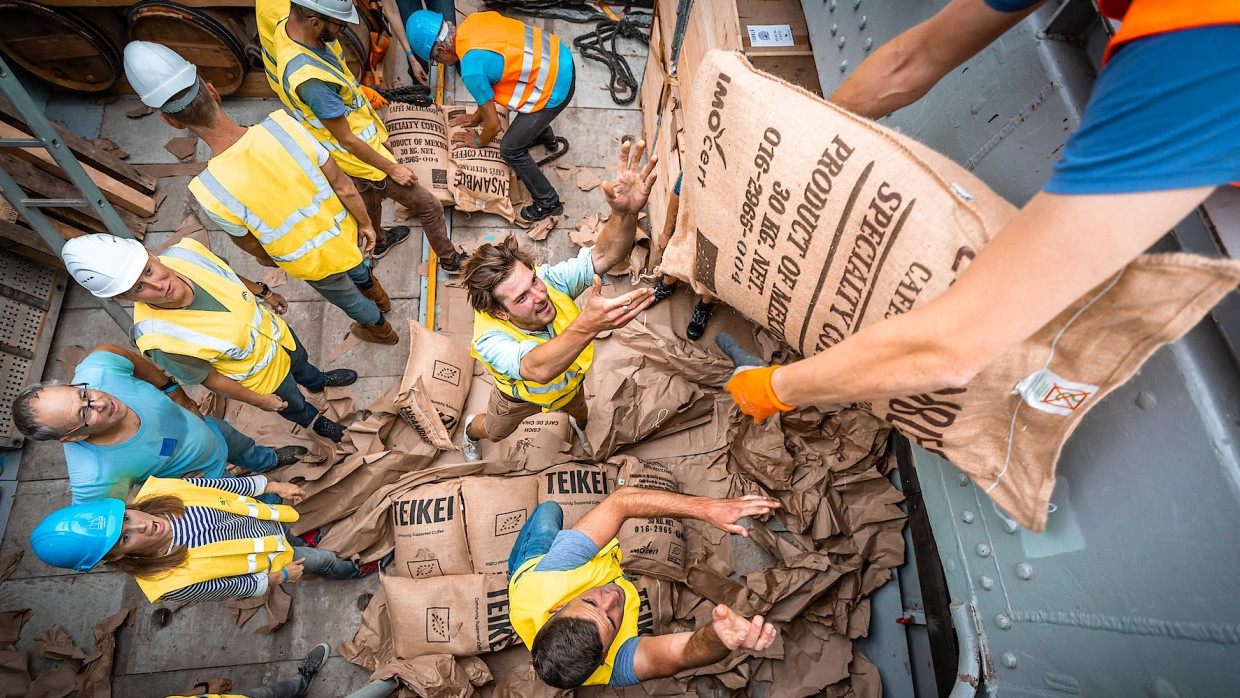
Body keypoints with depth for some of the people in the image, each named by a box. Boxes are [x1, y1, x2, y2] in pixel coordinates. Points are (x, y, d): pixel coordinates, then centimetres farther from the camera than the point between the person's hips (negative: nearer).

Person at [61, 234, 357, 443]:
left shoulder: (187, 252, -32)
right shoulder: (157, 339, -42)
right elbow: (208, 379, -24)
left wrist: (264, 292, 10)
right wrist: (258, 400, -10)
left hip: (277, 333, 4)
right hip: (262, 376, -4)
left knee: (301, 362, 37)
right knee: (293, 405, 29)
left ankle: (318, 381, 74)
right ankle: (314, 420, 65)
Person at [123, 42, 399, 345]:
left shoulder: (209, 191, -32)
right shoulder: (281, 124, -29)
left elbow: (250, 245, -11)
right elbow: (343, 186, -18)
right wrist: (365, 223, 0)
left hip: (313, 264, -2)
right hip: (343, 231, 3)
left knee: (346, 298, 30)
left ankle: (381, 329, 59)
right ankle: (376, 294, 69)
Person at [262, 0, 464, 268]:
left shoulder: (286, 25, -13)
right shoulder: (309, 79, -39)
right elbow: (346, 139, -28)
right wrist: (392, 168, -17)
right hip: (360, 155, -9)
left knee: (370, 195, 34)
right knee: (430, 207, 5)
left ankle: (378, 242, 60)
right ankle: (449, 259, 27)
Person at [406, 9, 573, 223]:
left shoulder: (471, 70, -22)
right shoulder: (473, 21, 1)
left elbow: (493, 124, -10)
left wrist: (479, 141, 12)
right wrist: (478, 115, 26)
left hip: (556, 88, -8)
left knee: (511, 150, 6)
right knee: (528, 109, 36)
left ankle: (548, 204, 21)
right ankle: (552, 144, 63)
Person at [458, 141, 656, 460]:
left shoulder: (549, 279, -39)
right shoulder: (489, 340, -49)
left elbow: (605, 255, -51)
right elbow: (537, 368, -70)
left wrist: (625, 213, -74)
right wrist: (588, 325, -87)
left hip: (570, 381, 3)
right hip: (521, 396, -3)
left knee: (578, 410, 36)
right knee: (494, 431, 30)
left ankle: (580, 426, 74)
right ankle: (470, 430, 67)